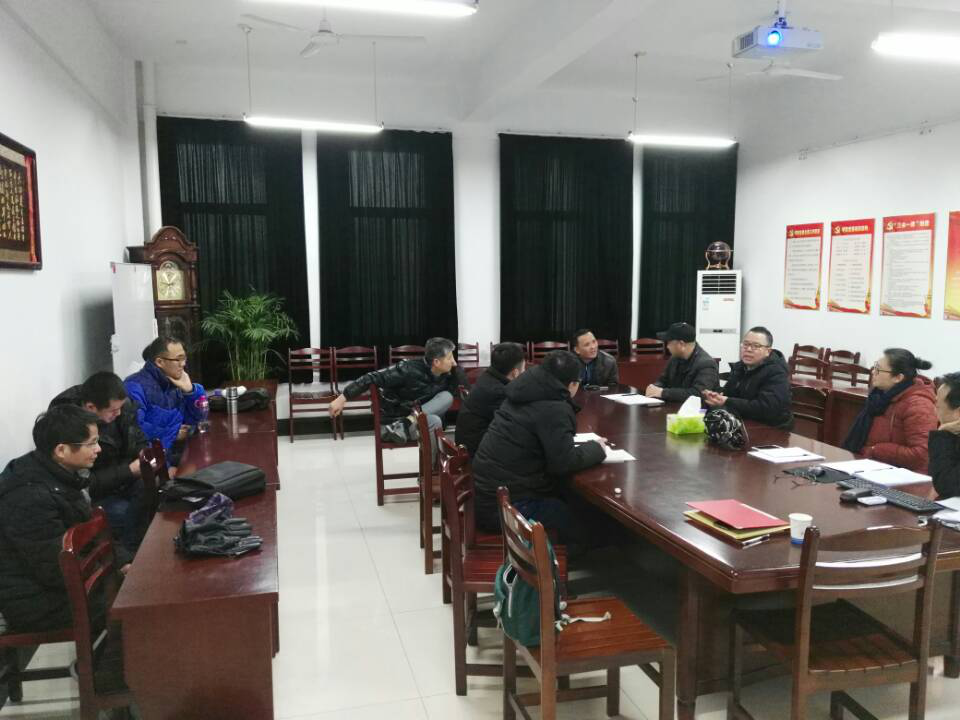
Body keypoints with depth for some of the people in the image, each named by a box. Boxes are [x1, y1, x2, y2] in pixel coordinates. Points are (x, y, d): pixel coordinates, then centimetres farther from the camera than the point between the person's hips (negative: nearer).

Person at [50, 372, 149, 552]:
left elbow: (138, 440, 8)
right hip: (93, 493, -5)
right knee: (125, 514, -28)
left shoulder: (121, 405, -11)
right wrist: (130, 470, -26)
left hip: (126, 478, 5)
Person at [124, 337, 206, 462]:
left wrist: (189, 391, -5)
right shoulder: (135, 386, -13)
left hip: (177, 449, 8)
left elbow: (194, 420, 11)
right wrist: (171, 435, -13)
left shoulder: (176, 382, 10)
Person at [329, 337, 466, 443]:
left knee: (447, 397, -17)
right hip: (390, 423, -7)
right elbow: (372, 378, -26)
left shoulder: (443, 375, -3)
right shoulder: (409, 370, -26)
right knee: (434, 421, -33)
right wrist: (342, 398, -30)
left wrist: (454, 365, -14)